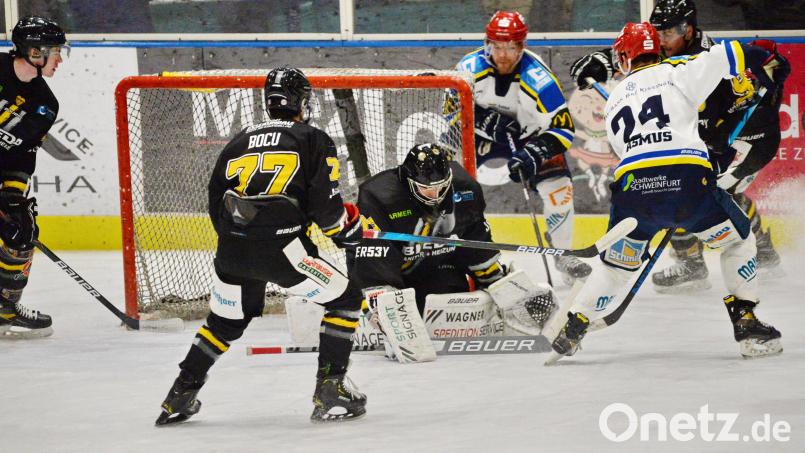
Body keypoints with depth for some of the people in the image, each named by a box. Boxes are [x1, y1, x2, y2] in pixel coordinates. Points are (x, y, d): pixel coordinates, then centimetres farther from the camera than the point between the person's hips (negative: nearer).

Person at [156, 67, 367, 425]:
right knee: (346, 298, 10)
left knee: (226, 318, 28)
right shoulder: (313, 140, 7)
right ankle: (330, 389, 2)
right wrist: (348, 230, 15)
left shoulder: (239, 142, 21)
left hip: (232, 249, 5)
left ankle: (180, 395, 27)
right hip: (281, 246, -5)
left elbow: (216, 205, 21)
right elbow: (325, 204, -3)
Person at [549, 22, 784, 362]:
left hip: (633, 188, 3)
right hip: (688, 181, -3)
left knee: (617, 264, 26)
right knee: (738, 241, 20)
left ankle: (572, 331, 26)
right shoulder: (678, 73, 14)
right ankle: (746, 324, 12)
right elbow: (727, 56, 1)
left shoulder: (614, 101, 29)